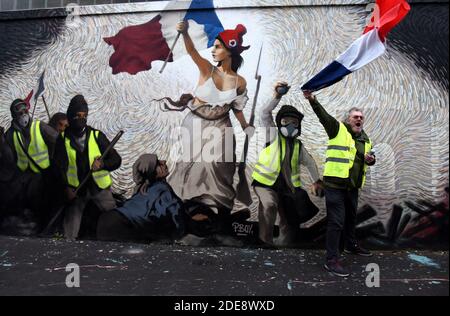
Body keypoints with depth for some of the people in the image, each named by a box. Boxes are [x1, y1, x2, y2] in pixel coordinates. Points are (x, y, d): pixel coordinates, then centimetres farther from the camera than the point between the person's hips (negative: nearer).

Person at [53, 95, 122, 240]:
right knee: (69, 232, 4)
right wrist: (67, 187, -10)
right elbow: (59, 166, 2)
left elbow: (116, 159, -4)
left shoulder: (97, 135, -3)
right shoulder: (63, 139, -1)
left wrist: (102, 164, -24)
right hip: (76, 191, 1)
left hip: (100, 188, 0)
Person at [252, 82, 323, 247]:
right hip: (266, 182, -5)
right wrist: (277, 97, -23)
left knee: (290, 224, 8)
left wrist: (316, 180, 12)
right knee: (269, 204, -34)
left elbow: (310, 162, 21)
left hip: (288, 188, 5)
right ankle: (265, 242, -23)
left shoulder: (298, 145, 12)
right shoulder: (273, 135, 0)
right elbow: (265, 114, -12)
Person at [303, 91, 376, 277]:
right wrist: (313, 100, -35)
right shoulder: (338, 129, -5)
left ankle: (351, 245, 47)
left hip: (352, 186, 7)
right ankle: (331, 260, -1)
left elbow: (370, 158, 26)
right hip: (335, 184, -7)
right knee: (336, 221, -8)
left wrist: (371, 160, 1)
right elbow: (323, 115, -19)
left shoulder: (366, 140, 15)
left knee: (351, 218, 24)